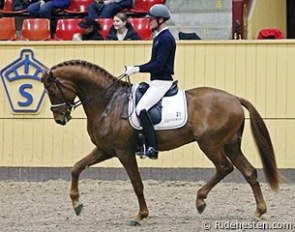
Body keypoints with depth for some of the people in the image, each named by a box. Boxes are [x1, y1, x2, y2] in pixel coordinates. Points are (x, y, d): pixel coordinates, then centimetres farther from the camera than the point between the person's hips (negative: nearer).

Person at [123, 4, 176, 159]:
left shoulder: (166, 38, -15)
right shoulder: (159, 37, 16)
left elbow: (158, 65, -22)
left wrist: (137, 69, -22)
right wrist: (133, 68, 11)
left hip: (162, 82, -11)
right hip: (156, 82, 11)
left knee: (141, 109, -24)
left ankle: (152, 148, -26)